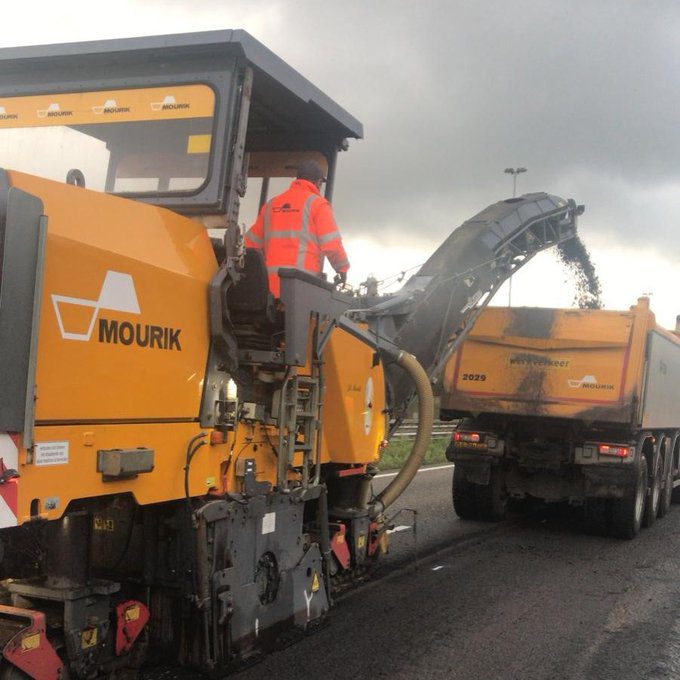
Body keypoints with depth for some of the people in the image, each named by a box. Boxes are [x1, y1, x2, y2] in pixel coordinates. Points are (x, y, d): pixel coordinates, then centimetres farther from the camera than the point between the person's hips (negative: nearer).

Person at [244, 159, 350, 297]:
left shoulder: (272, 204, 18)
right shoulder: (317, 203, 1)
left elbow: (252, 242, 19)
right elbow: (331, 244, -6)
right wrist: (342, 268, 9)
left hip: (271, 281, 5)